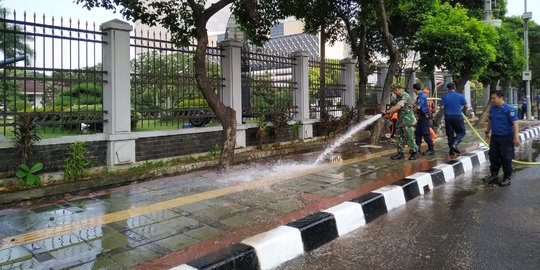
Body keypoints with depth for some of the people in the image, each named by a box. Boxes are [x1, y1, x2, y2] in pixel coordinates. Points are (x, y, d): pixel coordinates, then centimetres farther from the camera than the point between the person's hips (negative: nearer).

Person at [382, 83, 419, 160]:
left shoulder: (405, 96, -18)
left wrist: (387, 112, -23)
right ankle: (400, 153, 13)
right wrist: (390, 113, -1)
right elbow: (395, 107, 17)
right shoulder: (397, 97, 13)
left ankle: (414, 152, 9)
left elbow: (397, 107, -25)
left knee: (409, 137, -4)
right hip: (400, 120, 9)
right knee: (399, 136, 8)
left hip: (408, 120, -9)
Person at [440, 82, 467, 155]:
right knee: (461, 132, 11)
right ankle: (454, 144, -10)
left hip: (448, 117, 2)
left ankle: (452, 149, 11)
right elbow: (466, 107, 4)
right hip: (458, 116, -1)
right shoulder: (460, 96, -1)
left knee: (450, 134, 9)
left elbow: (442, 107, -7)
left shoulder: (445, 96, -1)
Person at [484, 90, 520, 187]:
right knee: (493, 157, 10)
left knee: (506, 159, 2)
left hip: (506, 138, -7)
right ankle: (494, 176, 23)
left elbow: (515, 123, -19)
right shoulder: (492, 108, 7)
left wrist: (516, 137, -24)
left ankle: (507, 178, 15)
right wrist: (487, 132, 25)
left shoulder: (509, 109, -15)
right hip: (494, 137, 7)